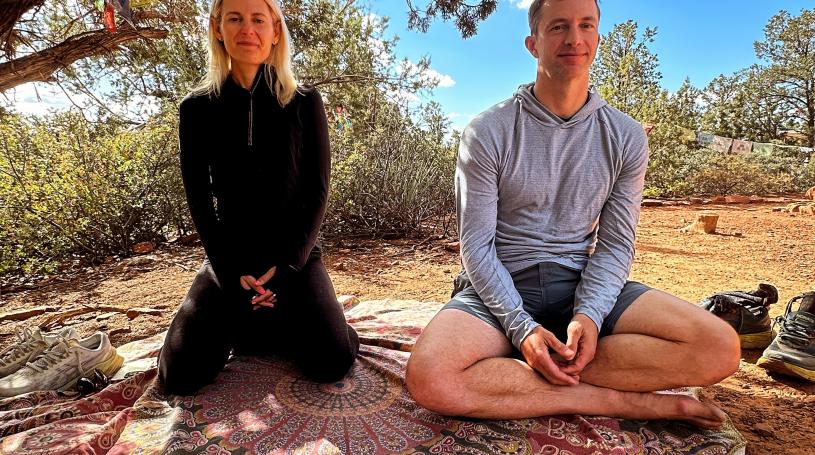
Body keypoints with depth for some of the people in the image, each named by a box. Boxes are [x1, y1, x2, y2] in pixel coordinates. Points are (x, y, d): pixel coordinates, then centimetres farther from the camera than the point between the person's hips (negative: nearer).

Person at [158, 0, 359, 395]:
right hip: (228, 257, 1)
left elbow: (318, 191, -5)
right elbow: (198, 199, 0)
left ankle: (278, 326, 14)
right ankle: (236, 327, 20)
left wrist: (286, 264, -14)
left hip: (296, 254, -1)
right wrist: (231, 273, -11)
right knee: (180, 375, -11)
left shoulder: (305, 103, -1)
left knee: (333, 362, -18)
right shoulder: (198, 108, 2)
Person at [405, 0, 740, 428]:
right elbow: (476, 245, -9)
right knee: (429, 378, -31)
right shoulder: (487, 132, -5)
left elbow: (616, 243, 1)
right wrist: (520, 326, -20)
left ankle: (502, 374, -18)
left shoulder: (626, 137, 4)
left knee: (719, 347, -20)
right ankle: (622, 401, -18)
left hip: (584, 285, 3)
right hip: (501, 288, -2)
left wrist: (589, 315, -17)